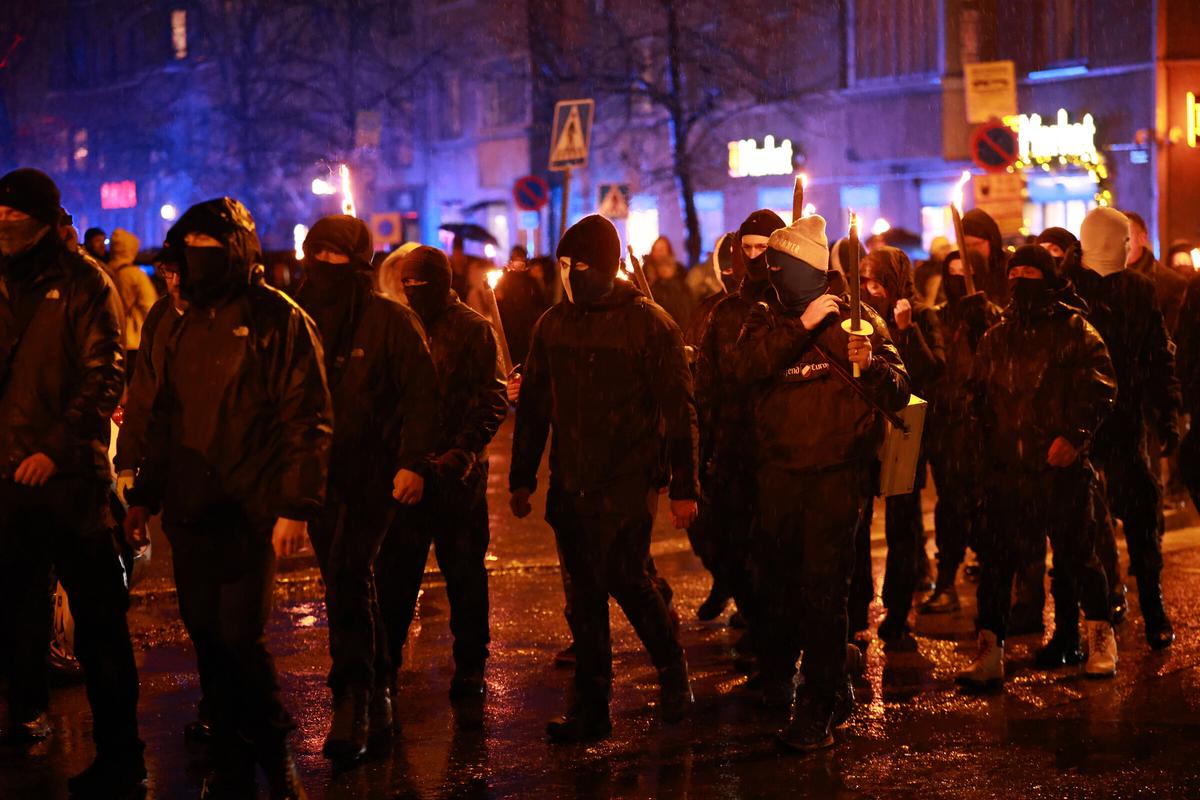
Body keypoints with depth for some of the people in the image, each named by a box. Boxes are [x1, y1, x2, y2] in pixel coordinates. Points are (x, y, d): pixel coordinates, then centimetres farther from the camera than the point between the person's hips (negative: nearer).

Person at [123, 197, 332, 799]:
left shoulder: (280, 320, -6)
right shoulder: (187, 324, 13)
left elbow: (308, 421, -10)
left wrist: (296, 506, -16)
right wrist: (144, 494, 16)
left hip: (249, 513, -6)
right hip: (188, 511, 6)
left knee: (240, 637, -8)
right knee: (206, 637, 9)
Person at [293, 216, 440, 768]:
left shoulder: (390, 321, -3)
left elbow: (420, 395, -4)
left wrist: (413, 462, -13)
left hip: (371, 473, -5)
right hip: (317, 474, 5)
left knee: (346, 576, -18)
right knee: (348, 583, 12)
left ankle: (351, 709, -15)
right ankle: (377, 700, 25)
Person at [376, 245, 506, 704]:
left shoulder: (472, 329, -3)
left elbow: (493, 399, -8)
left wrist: (465, 448, -19)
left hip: (456, 471, -4)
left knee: (464, 570, 4)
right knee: (396, 566, 8)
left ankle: (470, 665, 14)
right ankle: (386, 653, 21)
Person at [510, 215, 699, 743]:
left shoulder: (650, 324, -4)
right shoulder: (553, 325, 11)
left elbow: (679, 410, -5)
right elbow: (532, 407, 17)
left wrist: (684, 487, -9)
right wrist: (521, 477, 14)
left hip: (627, 481, -5)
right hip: (570, 483, 5)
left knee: (624, 576, -12)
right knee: (584, 595, 7)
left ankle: (673, 673, 14)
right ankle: (590, 709, 14)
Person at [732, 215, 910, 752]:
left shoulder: (857, 320, 2)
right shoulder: (767, 320, 10)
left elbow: (898, 394, -4)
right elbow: (745, 367, -11)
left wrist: (871, 365, -24)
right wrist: (801, 326, -17)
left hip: (836, 476, -3)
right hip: (778, 473, 4)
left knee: (823, 590, -6)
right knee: (774, 582, 13)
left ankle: (820, 707, 2)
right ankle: (775, 678, 37)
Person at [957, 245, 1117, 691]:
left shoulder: (1074, 329, 0)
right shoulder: (997, 337, 14)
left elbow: (1101, 386, -7)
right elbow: (978, 394, 22)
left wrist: (1074, 436, -17)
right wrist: (989, 439, 9)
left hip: (1061, 465, -4)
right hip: (1006, 467, 4)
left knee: (1075, 553, 5)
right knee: (995, 558, 0)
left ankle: (1101, 639, 25)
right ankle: (989, 652, 4)